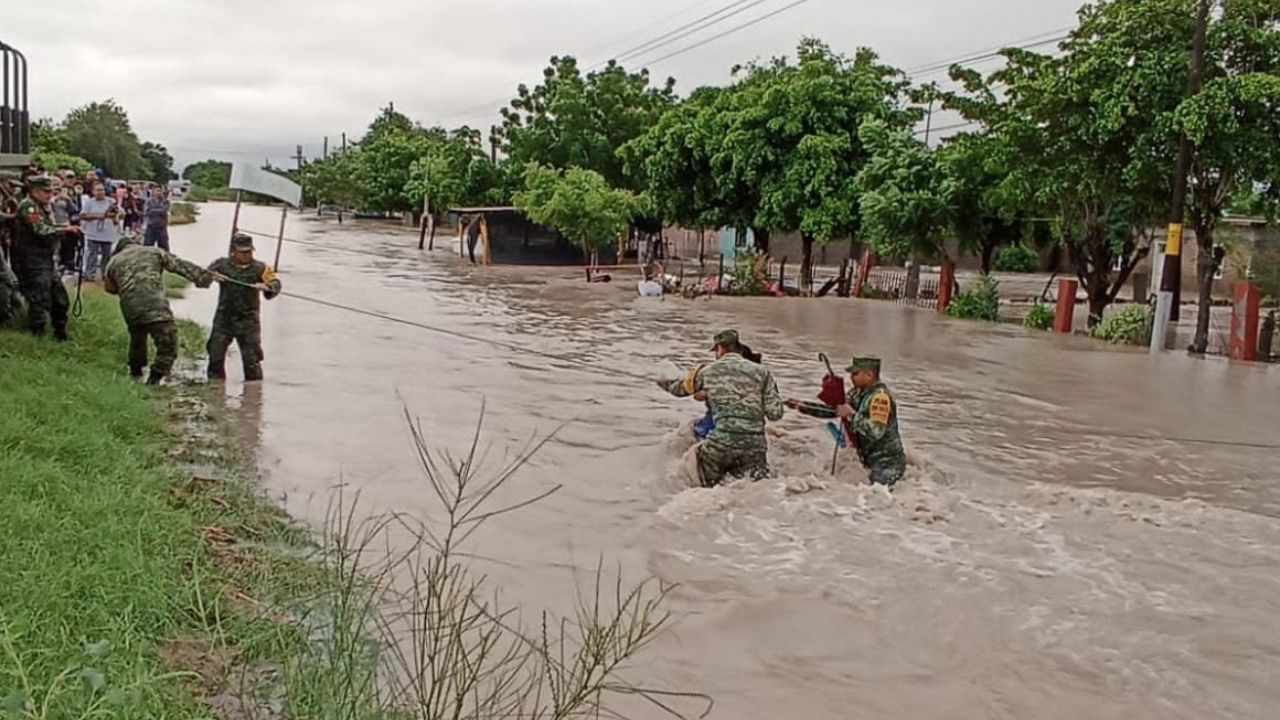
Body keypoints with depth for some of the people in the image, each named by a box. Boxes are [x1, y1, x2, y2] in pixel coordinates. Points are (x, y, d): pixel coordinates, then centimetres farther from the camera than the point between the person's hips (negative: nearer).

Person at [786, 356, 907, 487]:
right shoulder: (858, 393, 6)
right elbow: (832, 410, 11)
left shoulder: (880, 395, -18)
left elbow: (876, 431, -28)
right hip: (871, 461, 8)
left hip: (888, 463, -8)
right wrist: (802, 406, 3)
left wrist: (851, 415, -21)